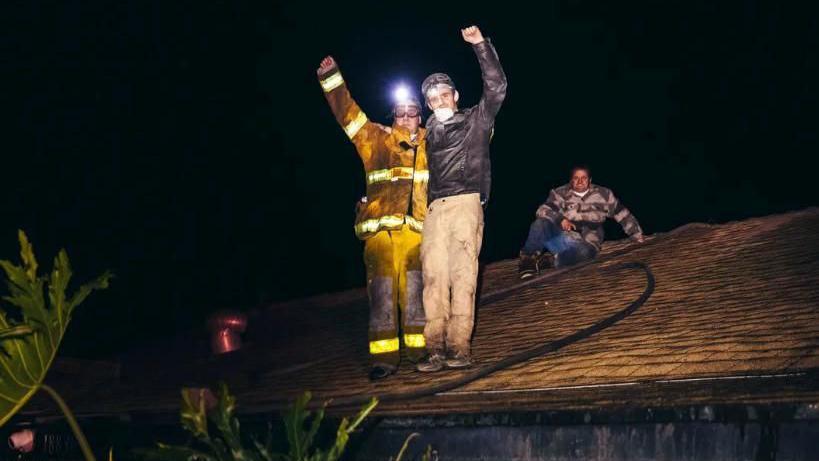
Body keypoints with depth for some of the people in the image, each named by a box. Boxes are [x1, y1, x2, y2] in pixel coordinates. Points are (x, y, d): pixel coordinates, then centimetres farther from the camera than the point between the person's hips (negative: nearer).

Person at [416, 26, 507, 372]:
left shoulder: (476, 120, 13)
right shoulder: (428, 132, 24)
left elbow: (496, 86, 0)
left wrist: (481, 45, -6)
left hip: (466, 204, -4)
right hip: (434, 210, 4)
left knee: (462, 274, -11)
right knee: (433, 276, -8)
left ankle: (459, 349, -14)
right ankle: (436, 350, -11)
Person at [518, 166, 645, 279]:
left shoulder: (603, 194, 12)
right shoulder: (560, 193, 9)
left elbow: (623, 215, 17)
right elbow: (543, 210, -5)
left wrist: (637, 235, 14)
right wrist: (560, 219, -23)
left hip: (585, 243, 0)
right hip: (562, 236, 0)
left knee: (585, 252, -40)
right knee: (540, 223, -31)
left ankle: (549, 261, -31)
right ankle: (529, 257, -22)